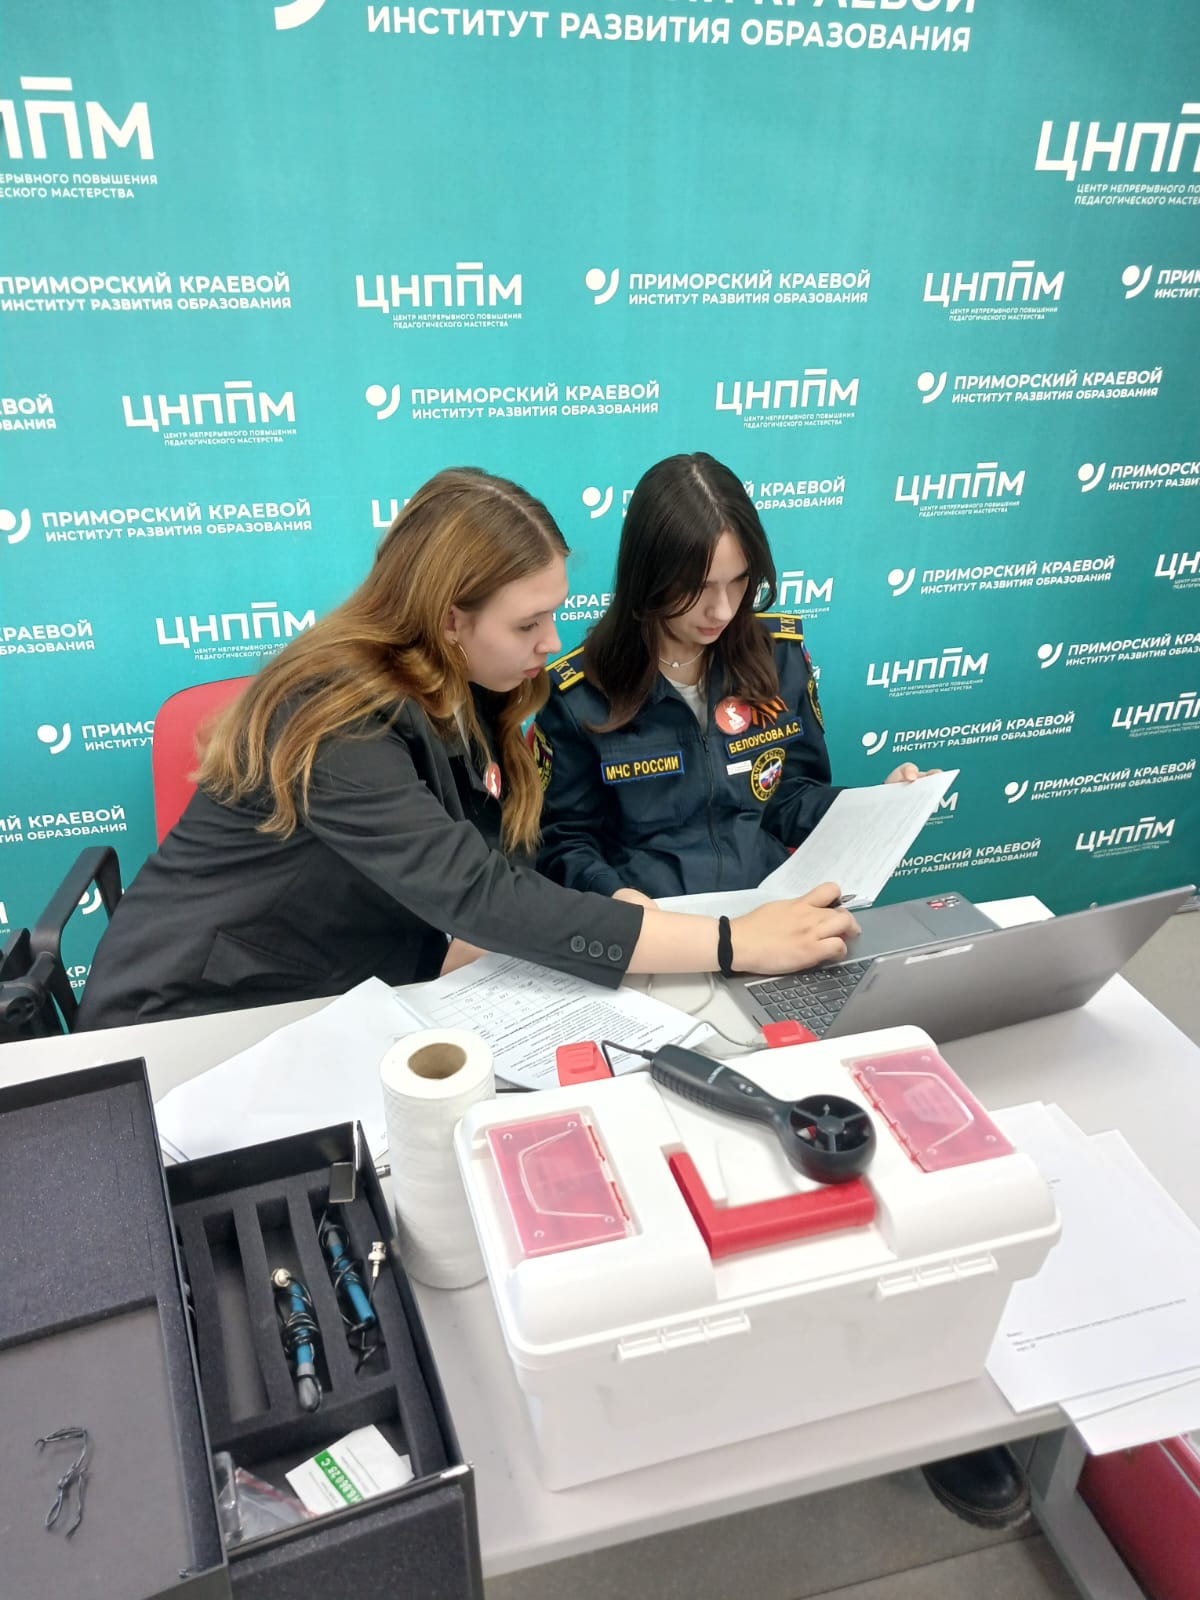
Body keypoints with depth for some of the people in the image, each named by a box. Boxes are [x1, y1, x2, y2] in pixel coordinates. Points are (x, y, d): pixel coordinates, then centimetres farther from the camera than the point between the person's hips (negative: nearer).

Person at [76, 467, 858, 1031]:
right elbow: (480, 898, -35)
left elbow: (505, 878, -5)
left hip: (335, 1007, 7)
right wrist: (735, 945, -34)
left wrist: (611, 917, -26)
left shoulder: (472, 696, -2)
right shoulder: (341, 726, -26)